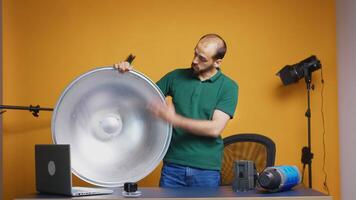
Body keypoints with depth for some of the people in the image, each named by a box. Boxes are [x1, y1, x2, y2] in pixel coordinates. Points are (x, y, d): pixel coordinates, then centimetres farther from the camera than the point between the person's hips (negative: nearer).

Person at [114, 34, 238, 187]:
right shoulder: (177, 77, 6)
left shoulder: (228, 87, -4)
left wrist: (174, 119, -18)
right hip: (173, 164, 2)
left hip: (206, 169, -2)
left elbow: (215, 128, -13)